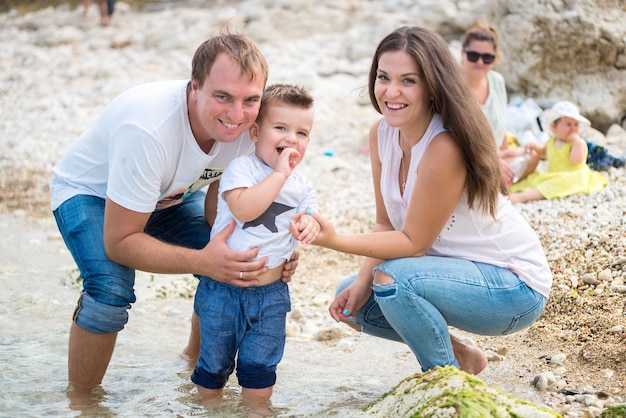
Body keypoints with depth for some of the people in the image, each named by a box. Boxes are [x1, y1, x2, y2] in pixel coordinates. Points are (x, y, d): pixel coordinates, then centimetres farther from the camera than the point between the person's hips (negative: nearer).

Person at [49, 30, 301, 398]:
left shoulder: (246, 127, -23)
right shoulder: (148, 128, -42)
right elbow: (119, 242, -35)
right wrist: (202, 262, -48)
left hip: (169, 194, 6)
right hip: (90, 191, -6)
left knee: (236, 265, -10)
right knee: (111, 289, -31)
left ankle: (196, 359, 19)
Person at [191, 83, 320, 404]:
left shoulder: (302, 188, 4)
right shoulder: (241, 167, -13)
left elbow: (309, 217, 12)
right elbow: (243, 209, -29)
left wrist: (310, 226, -13)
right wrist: (279, 174, -26)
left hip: (270, 293, 3)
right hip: (223, 289, -3)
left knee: (259, 368, 8)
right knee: (213, 364, 12)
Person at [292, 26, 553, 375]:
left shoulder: (445, 146, -28)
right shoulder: (382, 133, -3)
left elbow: (414, 242, -23)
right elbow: (387, 224, 1)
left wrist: (334, 240, -32)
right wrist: (363, 281, -14)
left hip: (514, 285, -8)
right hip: (454, 268, 8)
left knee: (393, 279, -30)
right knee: (351, 300, 2)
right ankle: (461, 355, 17)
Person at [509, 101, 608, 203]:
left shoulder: (579, 143, -10)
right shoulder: (552, 141, 11)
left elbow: (575, 160, -29)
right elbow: (544, 152, 34)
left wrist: (577, 140, -28)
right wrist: (536, 147, 14)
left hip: (572, 179, -9)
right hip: (553, 177, 9)